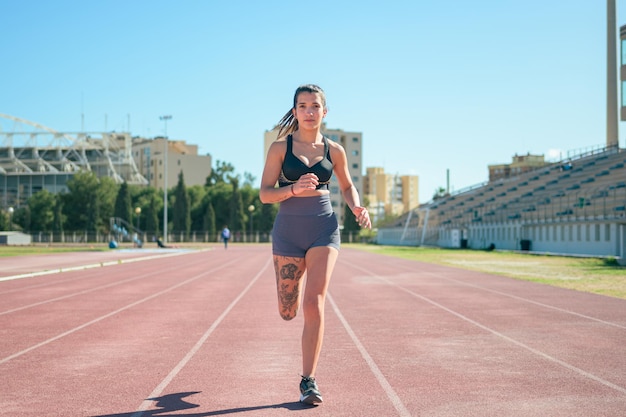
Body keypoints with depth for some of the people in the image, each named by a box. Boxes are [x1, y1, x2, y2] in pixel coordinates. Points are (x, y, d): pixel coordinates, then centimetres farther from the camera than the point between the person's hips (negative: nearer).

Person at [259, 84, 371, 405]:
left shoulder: (334, 151, 6)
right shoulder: (280, 148, 0)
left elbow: (347, 187, 21)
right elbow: (265, 194, -3)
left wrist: (356, 207, -1)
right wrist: (294, 189, -22)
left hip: (324, 229, 0)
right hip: (288, 230, 0)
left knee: (314, 304, -15)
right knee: (288, 313, 10)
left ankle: (308, 381, -5)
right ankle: (293, 288, 50)